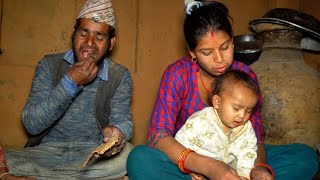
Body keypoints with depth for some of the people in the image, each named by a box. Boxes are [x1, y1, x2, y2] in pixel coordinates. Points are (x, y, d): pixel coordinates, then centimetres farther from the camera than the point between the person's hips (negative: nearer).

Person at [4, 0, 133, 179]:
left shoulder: (120, 76, 1)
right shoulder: (49, 65, 0)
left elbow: (122, 118, -10)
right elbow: (32, 125, -8)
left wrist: (117, 131, -36)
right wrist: (70, 83, -19)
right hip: (48, 150, 0)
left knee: (128, 155, -31)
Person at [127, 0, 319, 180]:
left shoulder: (245, 75, -6)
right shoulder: (177, 74, -15)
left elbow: (255, 135, -3)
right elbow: (158, 135, -24)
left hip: (233, 158, 3)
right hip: (188, 161, -2)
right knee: (139, 160, -34)